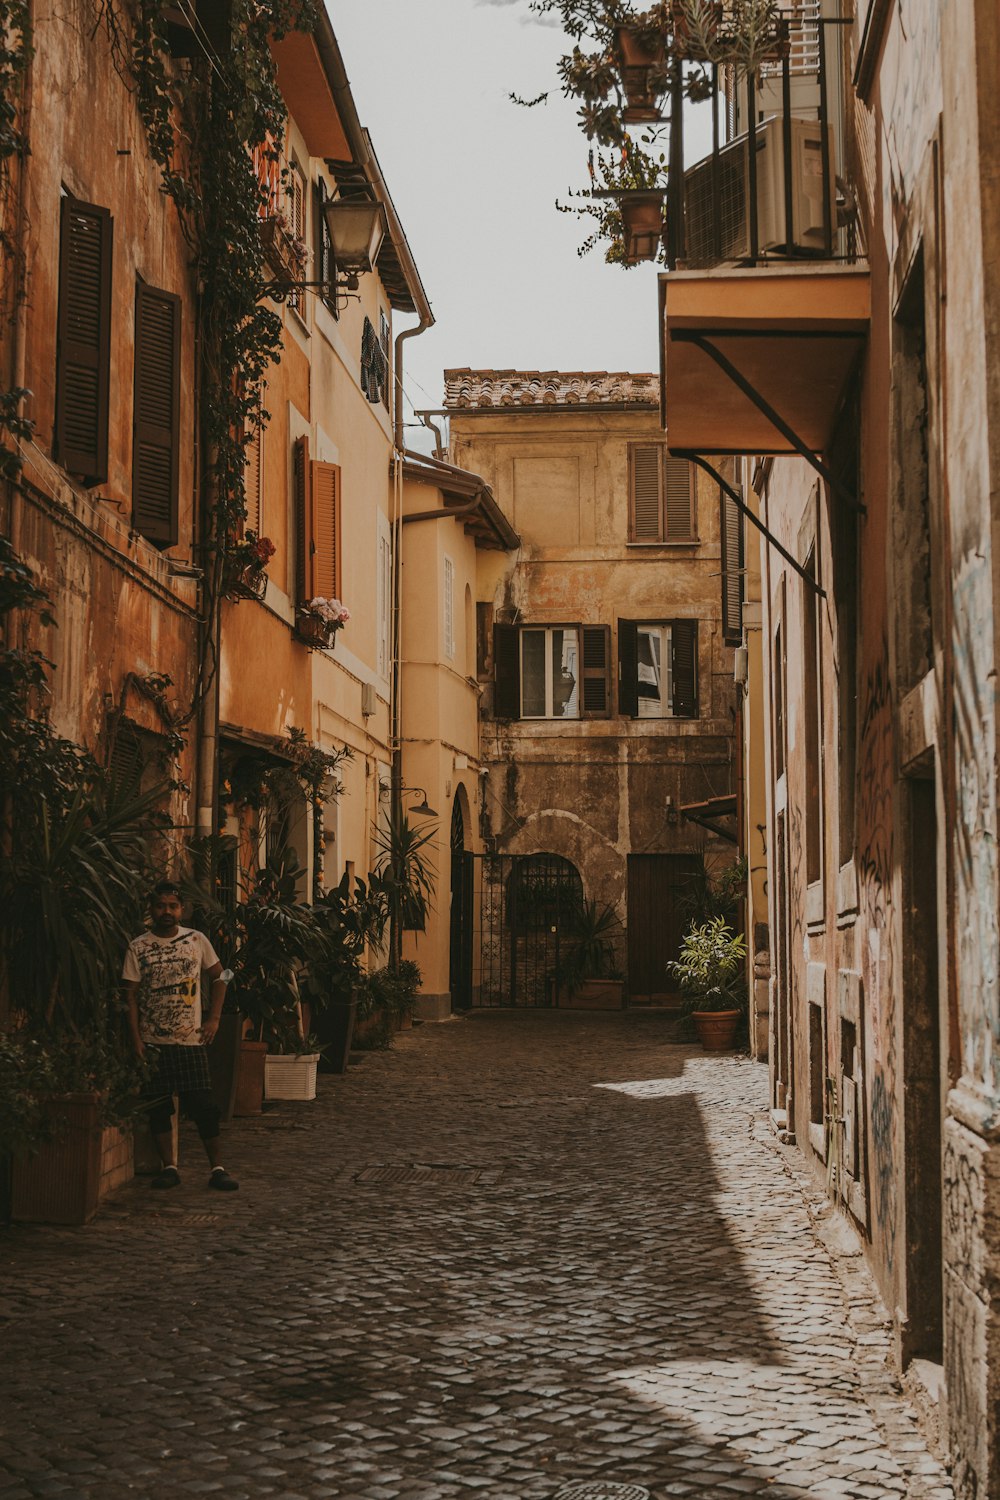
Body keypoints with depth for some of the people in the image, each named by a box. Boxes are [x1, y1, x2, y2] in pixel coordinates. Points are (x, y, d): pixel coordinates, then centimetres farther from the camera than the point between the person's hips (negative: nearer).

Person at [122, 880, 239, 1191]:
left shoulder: (197, 940, 3)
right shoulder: (138, 947, 0)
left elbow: (217, 978, 13)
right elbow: (131, 994, 0)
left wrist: (214, 1018, 2)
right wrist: (136, 1040, -7)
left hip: (191, 1039, 0)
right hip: (153, 1042, 0)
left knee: (204, 1106, -3)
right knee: (158, 1107, 4)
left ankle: (217, 1168, 3)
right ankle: (169, 1166, 14)